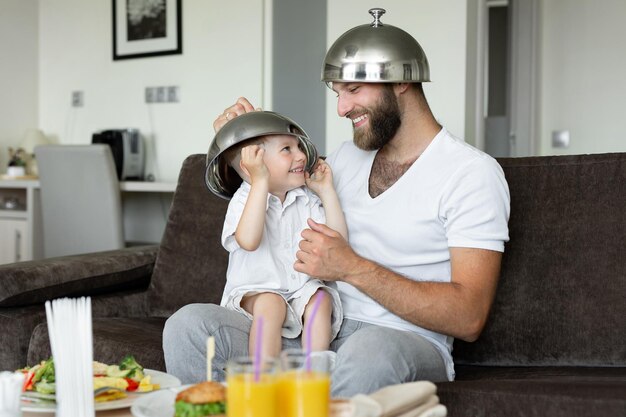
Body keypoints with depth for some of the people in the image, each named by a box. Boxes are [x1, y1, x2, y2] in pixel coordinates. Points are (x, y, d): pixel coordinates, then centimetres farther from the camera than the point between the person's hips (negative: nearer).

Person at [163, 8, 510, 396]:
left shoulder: (473, 172, -5)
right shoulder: (347, 156, 16)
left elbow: (468, 318, -14)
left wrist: (353, 268, -19)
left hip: (406, 343, -5)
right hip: (319, 333, 5)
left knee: (369, 352, -41)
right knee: (189, 323, -18)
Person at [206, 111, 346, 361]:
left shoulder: (306, 200, 8)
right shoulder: (244, 200, -7)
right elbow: (248, 241, -30)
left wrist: (326, 191, -2)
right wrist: (260, 182, -29)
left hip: (301, 290, 4)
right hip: (253, 292, -4)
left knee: (321, 298, -25)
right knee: (270, 303, -33)